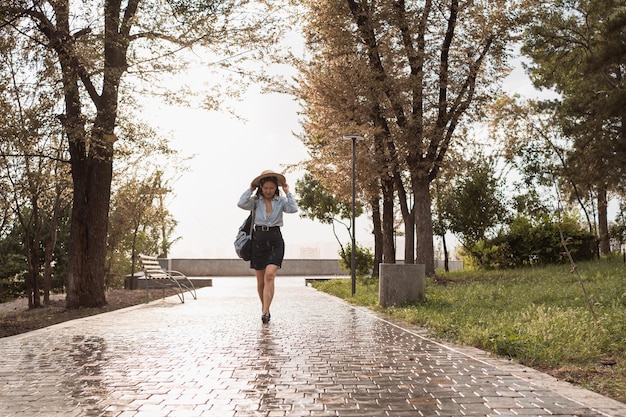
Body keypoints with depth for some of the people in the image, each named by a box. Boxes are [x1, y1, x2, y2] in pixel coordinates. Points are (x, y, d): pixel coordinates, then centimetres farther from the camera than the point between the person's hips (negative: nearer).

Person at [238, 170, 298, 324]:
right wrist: (250, 189, -6)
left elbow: (293, 209, -14)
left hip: (275, 241, -1)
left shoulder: (281, 200, 3)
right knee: (261, 280, 10)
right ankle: (264, 307, 32)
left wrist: (287, 192, -5)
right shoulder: (255, 200, 2)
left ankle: (265, 312, -20)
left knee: (269, 275, -19)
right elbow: (241, 204, -16)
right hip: (259, 240, 1)